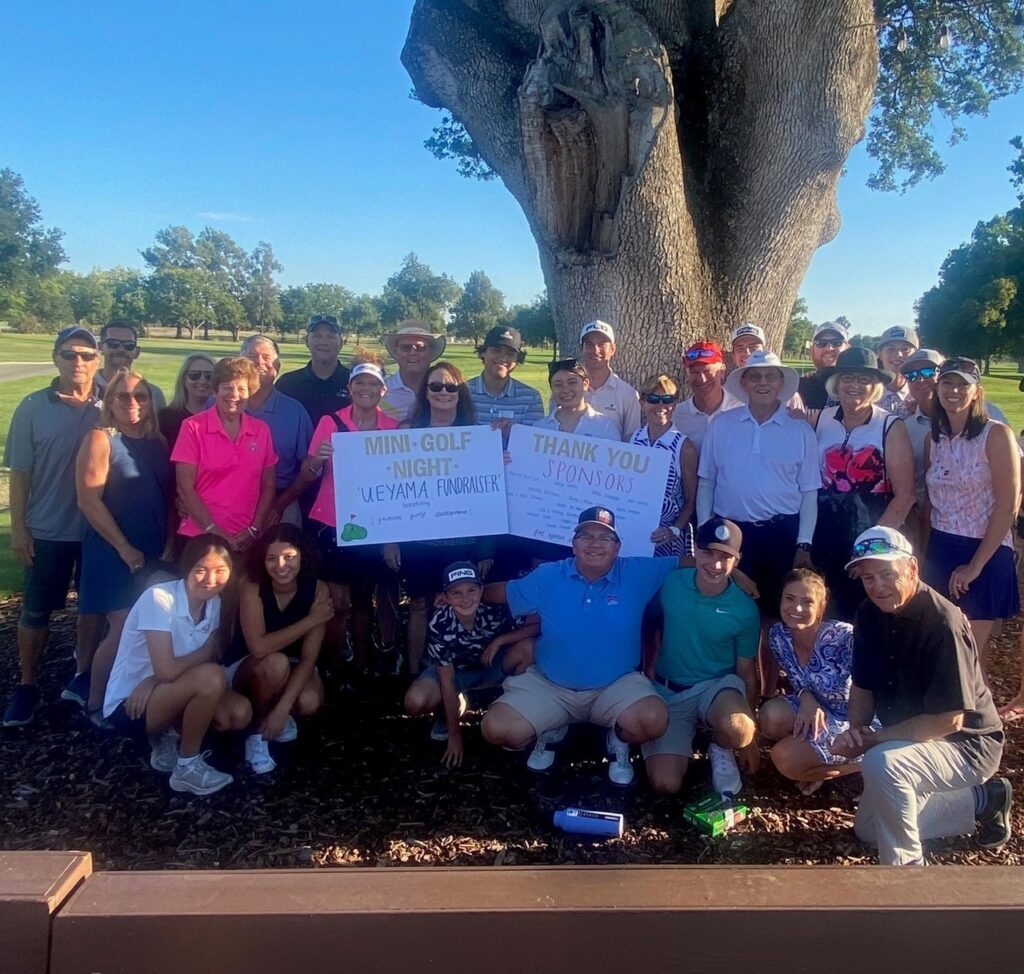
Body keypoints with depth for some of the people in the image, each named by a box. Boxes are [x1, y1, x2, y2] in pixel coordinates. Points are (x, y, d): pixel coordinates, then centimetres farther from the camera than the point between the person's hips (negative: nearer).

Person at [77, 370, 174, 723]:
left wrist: (170, 543, 1)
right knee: (123, 628, -7)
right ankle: (95, 705, 11)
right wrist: (124, 547, -13)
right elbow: (88, 500, -14)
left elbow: (169, 496, 12)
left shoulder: (158, 442, 9)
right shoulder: (100, 439, -7)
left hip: (155, 552, 5)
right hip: (113, 551, -5)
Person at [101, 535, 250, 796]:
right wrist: (206, 652, -12)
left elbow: (211, 657, -7)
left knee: (240, 713, -11)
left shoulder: (213, 603, -3)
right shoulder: (159, 598, -24)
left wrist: (152, 682, -23)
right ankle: (187, 767, -10)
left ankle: (168, 737, 9)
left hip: (156, 692, 7)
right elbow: (167, 670, -29)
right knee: (211, 677, -29)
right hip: (127, 705, -7)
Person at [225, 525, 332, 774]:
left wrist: (282, 708, -31)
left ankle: (273, 711, 8)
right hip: (243, 668, -2)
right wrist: (311, 620, -29)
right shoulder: (252, 586, -24)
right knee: (276, 664, -36)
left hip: (291, 668, 2)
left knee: (310, 703, -30)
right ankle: (257, 731, -8)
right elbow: (259, 648, -35)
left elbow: (309, 657, -21)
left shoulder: (317, 590, -18)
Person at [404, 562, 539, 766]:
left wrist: (499, 641, -33)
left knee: (527, 647, -29)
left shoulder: (496, 610, -30)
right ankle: (455, 706, 7)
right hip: (455, 671, -1)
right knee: (415, 702, -28)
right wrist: (454, 734, -20)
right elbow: (447, 681, -24)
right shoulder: (439, 625, -31)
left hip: (493, 667, 1)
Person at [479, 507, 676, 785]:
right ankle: (552, 731, 17)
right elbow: (504, 591, 13)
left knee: (653, 720, -32)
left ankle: (619, 740, 8)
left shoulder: (638, 574, -7)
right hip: (548, 685, 2)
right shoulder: (547, 577, -3)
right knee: (496, 729, -18)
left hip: (616, 686, -1)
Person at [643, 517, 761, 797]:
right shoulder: (670, 584, -11)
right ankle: (684, 738, 21)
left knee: (737, 729, -37)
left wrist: (749, 736, 3)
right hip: (668, 690, 1)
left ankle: (721, 751, 2)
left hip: (717, 685, -1)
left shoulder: (745, 609, -12)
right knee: (665, 784, -13)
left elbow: (747, 672, -1)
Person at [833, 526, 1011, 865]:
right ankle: (981, 800, 26)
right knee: (869, 829, 17)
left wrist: (874, 739, -24)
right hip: (909, 738, 9)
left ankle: (905, 863, -13)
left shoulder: (942, 624, -29)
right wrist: (856, 730, -14)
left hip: (967, 743, -9)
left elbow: (949, 720, -29)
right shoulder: (871, 614, -6)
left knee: (881, 763, -37)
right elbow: (862, 685, 5)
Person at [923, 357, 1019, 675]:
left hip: (984, 554, -5)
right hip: (940, 551, 5)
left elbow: (1008, 506, -13)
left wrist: (976, 565, -13)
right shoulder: (934, 439, 7)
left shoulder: (996, 435, -10)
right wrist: (925, 552, 4)